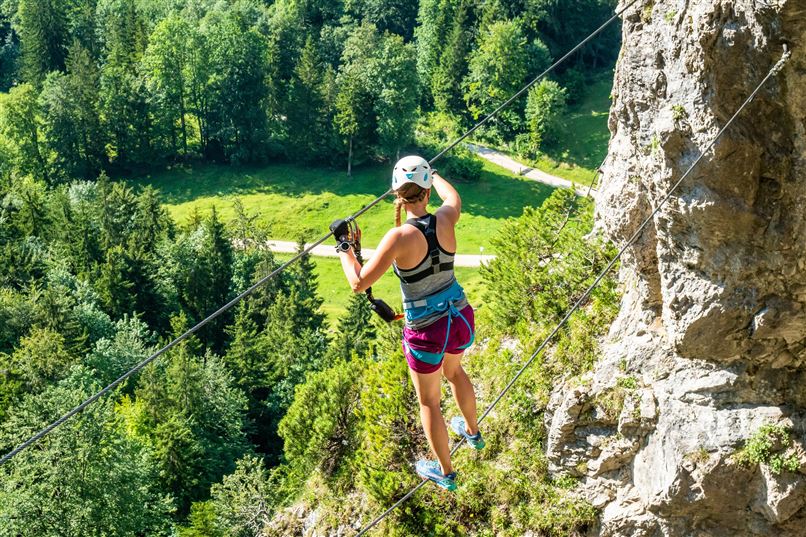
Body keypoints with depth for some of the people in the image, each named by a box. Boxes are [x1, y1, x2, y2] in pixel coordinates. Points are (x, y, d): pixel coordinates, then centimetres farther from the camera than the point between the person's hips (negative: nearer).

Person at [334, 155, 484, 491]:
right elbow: (454, 197, 16)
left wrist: (345, 249, -3)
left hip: (426, 333, -5)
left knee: (429, 402, 19)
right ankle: (472, 432, 58)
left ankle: (445, 473, 36)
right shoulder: (446, 221, -11)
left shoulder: (399, 237, -23)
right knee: (454, 370, 37)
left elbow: (358, 283, -19)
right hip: (461, 318, 5)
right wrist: (431, 173, 33)